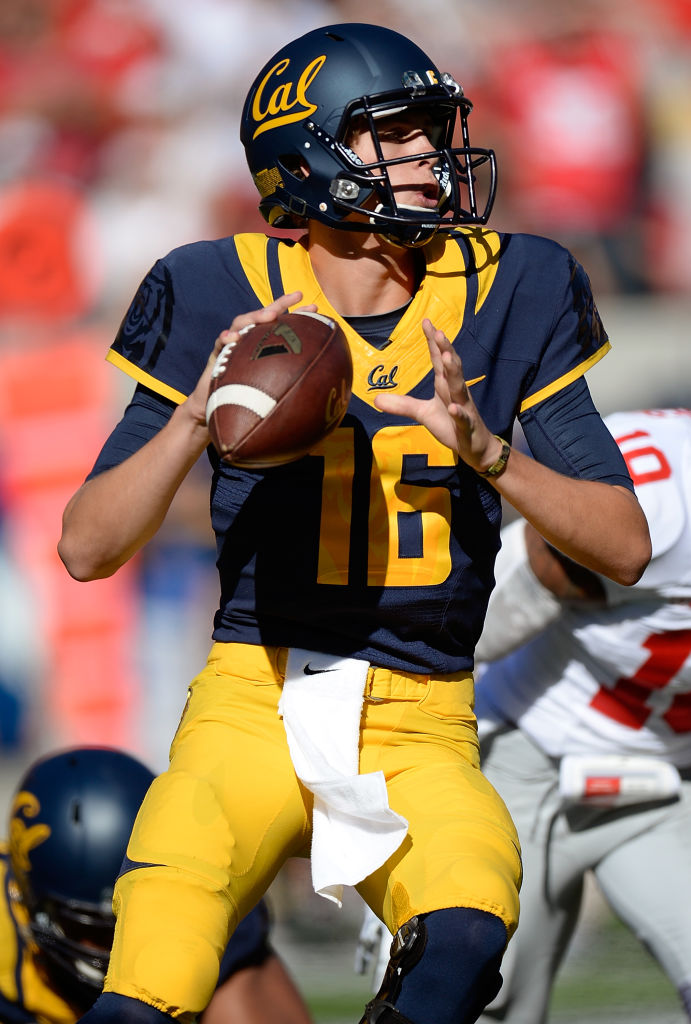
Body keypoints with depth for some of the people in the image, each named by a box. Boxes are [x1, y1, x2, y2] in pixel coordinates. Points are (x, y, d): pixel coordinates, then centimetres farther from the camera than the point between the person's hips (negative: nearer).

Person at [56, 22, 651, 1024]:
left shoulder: (506, 296, 4)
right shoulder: (226, 298, -1)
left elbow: (626, 548, 1)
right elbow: (87, 548, -2)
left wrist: (484, 451, -15)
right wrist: (198, 416, -18)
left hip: (421, 730, 1)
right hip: (254, 707, -1)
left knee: (464, 936, -31)